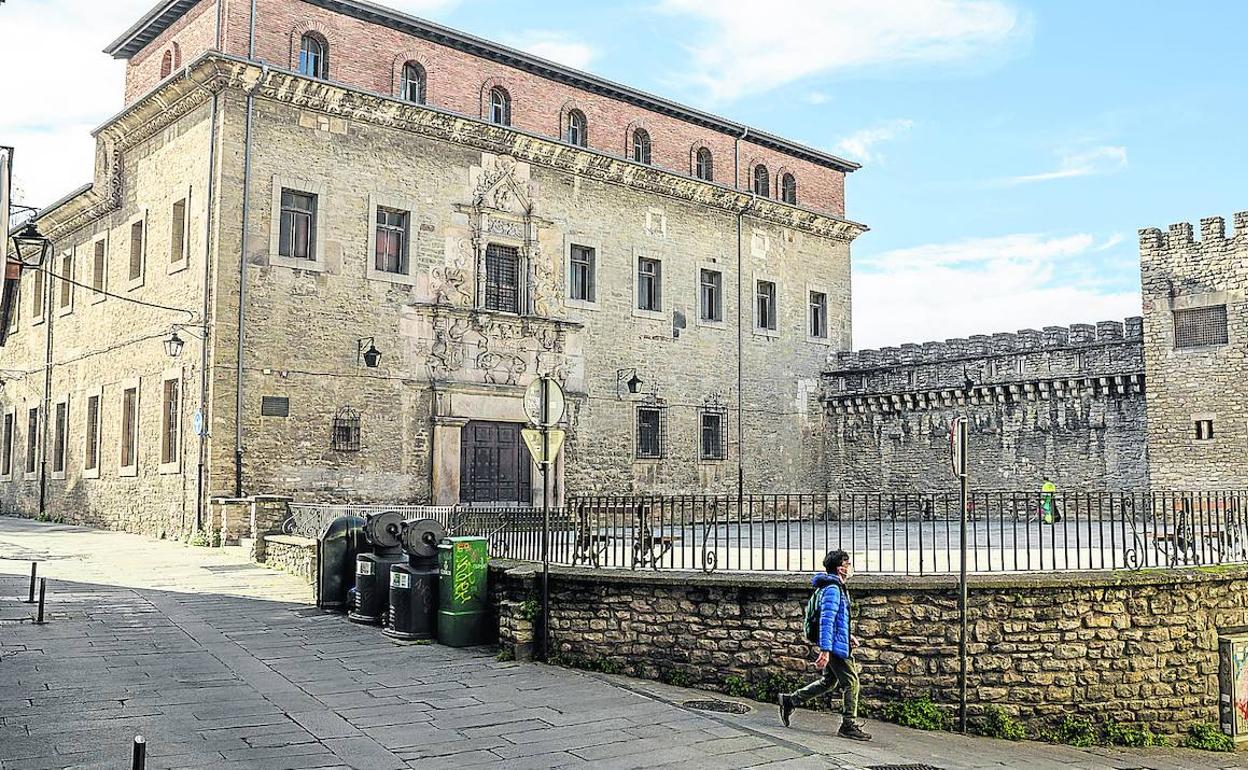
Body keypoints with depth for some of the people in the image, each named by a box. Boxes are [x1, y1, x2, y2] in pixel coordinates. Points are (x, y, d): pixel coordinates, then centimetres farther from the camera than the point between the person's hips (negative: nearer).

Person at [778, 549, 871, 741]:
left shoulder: (838, 588, 16)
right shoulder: (832, 589, -18)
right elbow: (826, 621, -24)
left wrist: (848, 636, 21)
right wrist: (825, 651, -27)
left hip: (836, 643, 10)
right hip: (835, 646, -10)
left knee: (828, 682, 17)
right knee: (851, 682, -3)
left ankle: (790, 700, 21)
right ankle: (849, 725, 4)